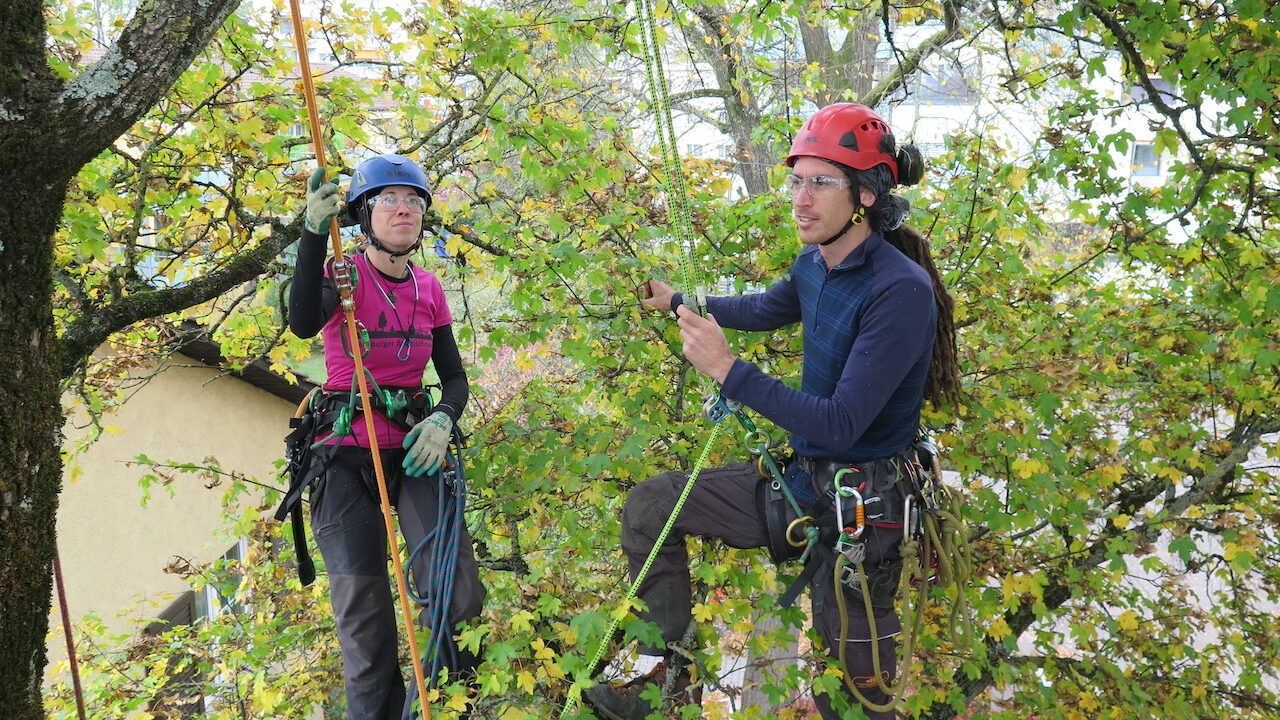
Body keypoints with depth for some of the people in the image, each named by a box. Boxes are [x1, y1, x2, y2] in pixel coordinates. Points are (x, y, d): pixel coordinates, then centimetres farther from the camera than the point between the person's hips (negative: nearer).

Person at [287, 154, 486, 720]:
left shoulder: (429, 290, 9)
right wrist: (314, 233, -35)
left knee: (455, 595, -12)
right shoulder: (344, 274, -2)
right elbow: (303, 324, -24)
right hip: (346, 453, -2)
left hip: (414, 449, 2)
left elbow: (455, 379, 10)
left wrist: (441, 419, -12)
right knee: (362, 610, -5)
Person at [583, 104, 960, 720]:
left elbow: (839, 425, -29)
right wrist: (678, 302, 36)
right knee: (649, 505, 8)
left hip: (860, 508, -8)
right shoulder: (814, 265, 0)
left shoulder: (901, 289, -26)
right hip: (799, 479, 8)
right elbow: (766, 309, 24)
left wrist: (727, 370, -31)